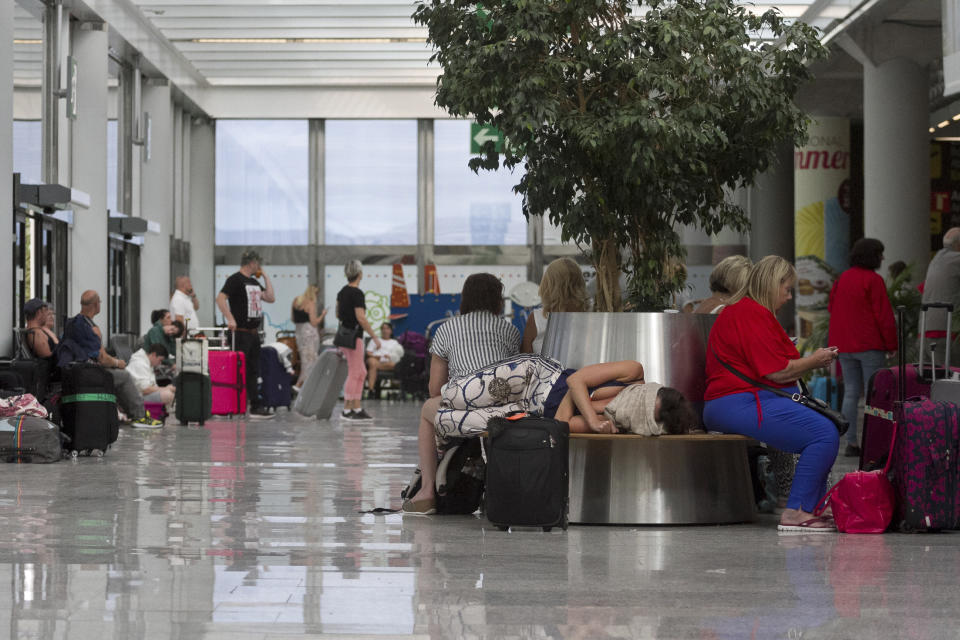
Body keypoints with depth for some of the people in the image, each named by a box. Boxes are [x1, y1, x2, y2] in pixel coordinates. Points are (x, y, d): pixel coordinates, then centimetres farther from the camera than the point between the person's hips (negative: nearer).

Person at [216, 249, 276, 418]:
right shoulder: (235, 279, -9)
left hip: (254, 333, 9)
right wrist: (230, 319, -26)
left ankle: (256, 406, 13)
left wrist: (265, 276, 14)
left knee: (253, 371, 10)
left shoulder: (254, 282, 18)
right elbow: (221, 298, -19)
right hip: (240, 333, -9)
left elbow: (270, 298, 14)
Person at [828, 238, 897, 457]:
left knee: (851, 392, 9)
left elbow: (832, 308, 17)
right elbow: (884, 315, -12)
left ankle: (851, 442, 7)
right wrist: (891, 344, -4)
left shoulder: (842, 279, 10)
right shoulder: (873, 280, -12)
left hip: (844, 346, 7)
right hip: (870, 345, -7)